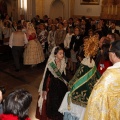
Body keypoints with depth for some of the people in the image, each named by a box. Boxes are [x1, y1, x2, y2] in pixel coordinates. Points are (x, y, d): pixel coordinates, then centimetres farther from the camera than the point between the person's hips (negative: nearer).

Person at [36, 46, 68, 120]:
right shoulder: (50, 64, -20)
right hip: (53, 86, -4)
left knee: (61, 103, 12)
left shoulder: (63, 63, -6)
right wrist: (44, 90, -11)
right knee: (53, 104, 8)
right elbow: (45, 77, -14)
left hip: (62, 86, 4)